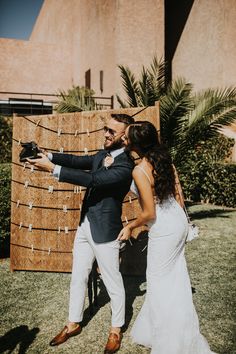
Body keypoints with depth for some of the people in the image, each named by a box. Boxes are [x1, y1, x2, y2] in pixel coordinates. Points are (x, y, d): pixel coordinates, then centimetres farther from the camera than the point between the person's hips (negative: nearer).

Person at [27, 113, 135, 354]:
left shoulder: (125, 165, -21)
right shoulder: (103, 155, 6)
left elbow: (92, 179, -31)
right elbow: (78, 161, 1)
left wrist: (52, 168, -32)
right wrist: (48, 156, -15)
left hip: (104, 232, -8)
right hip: (85, 226, 8)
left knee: (112, 282, 10)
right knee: (78, 278, 18)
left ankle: (116, 330, 30)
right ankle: (73, 324, 36)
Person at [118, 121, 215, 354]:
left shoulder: (139, 171, -24)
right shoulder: (162, 156, -1)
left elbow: (149, 214, -21)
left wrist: (130, 227, -3)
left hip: (164, 229, -8)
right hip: (178, 219, 8)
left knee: (159, 282, 9)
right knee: (172, 277, 20)